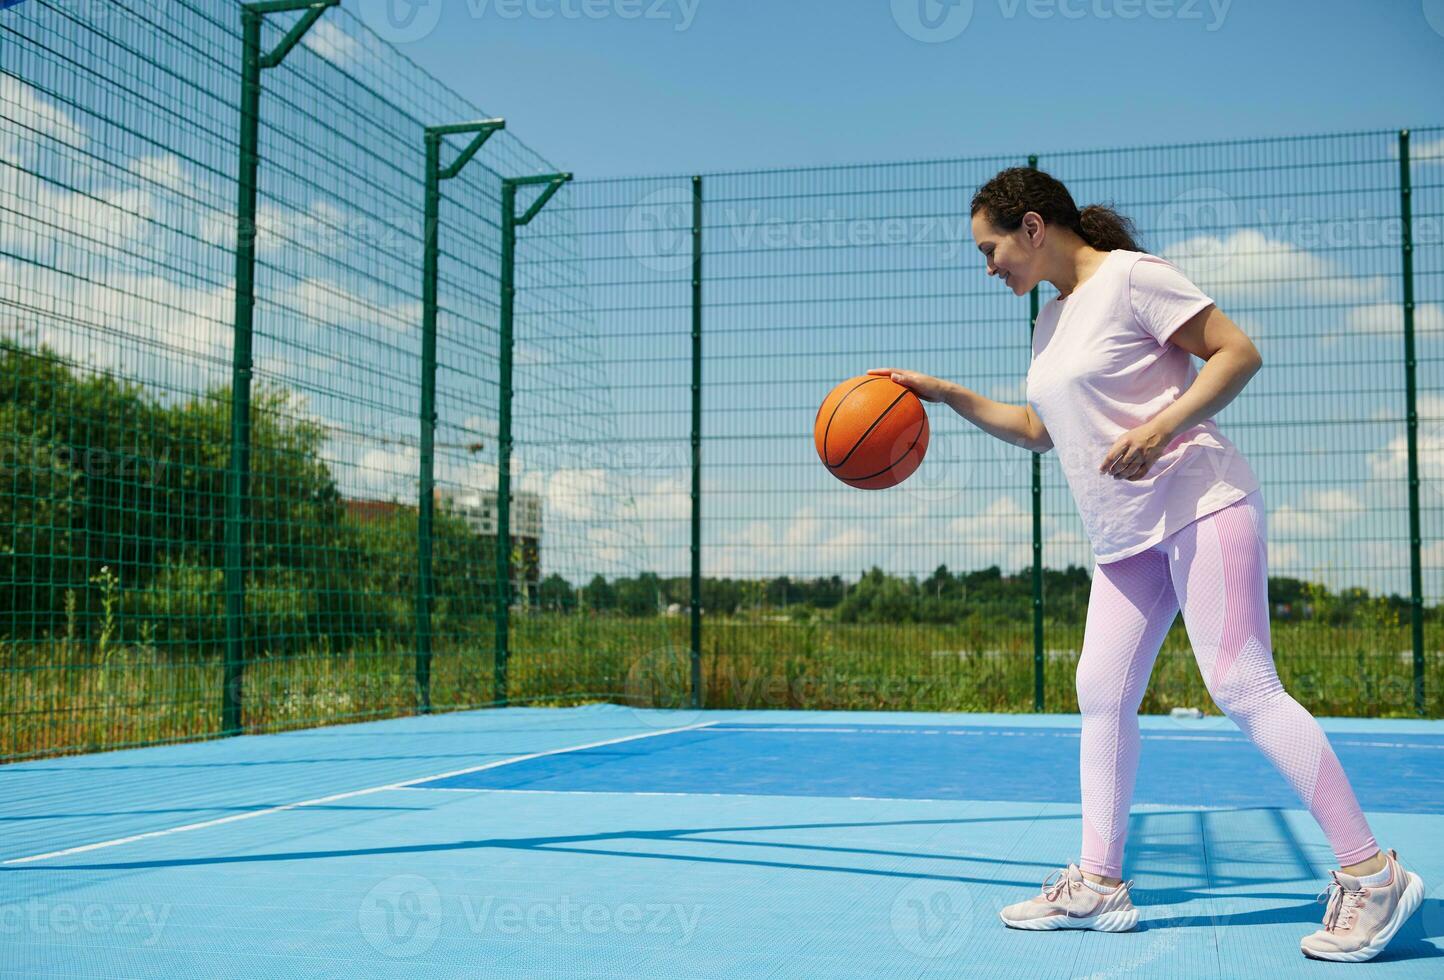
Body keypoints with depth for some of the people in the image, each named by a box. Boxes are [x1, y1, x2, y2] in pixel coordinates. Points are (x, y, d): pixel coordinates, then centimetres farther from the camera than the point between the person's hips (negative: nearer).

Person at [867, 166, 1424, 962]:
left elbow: (1239, 352, -12)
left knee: (1242, 687, -14)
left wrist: (1159, 428, -24)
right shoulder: (1052, 319, 18)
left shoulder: (1130, 277, -8)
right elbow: (1037, 429, 27)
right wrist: (946, 395, 20)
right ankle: (1098, 884, 10)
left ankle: (1371, 874, -6)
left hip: (1201, 506, -9)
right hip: (1125, 536, 9)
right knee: (1102, 695, 4)